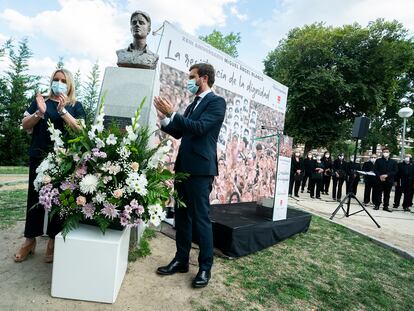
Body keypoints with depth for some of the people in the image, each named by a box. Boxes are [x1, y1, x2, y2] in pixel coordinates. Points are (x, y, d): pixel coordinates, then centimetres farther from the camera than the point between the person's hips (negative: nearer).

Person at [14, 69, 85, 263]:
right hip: (39, 156, 2)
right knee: (35, 196, 6)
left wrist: (63, 110, -15)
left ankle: (53, 240, 14)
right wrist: (39, 112, -9)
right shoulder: (41, 101, 13)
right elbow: (25, 125, 9)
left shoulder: (75, 105, 7)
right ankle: (30, 240, 19)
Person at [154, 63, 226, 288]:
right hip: (183, 167, 8)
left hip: (200, 169, -8)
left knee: (200, 218, -1)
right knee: (182, 216, 13)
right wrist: (164, 118, 5)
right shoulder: (193, 104, 18)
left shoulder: (216, 102, -5)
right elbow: (179, 133, 19)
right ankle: (181, 260, 27)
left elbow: (199, 128, -19)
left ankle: (205, 267, 14)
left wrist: (172, 113, -18)